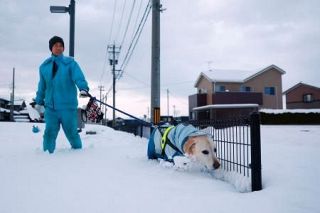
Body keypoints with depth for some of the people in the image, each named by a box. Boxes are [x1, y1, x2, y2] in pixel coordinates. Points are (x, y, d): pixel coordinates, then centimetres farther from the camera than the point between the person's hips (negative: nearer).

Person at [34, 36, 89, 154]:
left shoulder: (70, 63, -2)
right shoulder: (44, 66, 10)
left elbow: (79, 77, -18)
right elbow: (42, 86, 19)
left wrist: (83, 88, -37)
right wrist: (39, 101, 22)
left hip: (68, 106, -2)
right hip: (50, 107, 3)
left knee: (71, 132, 7)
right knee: (49, 133, -2)